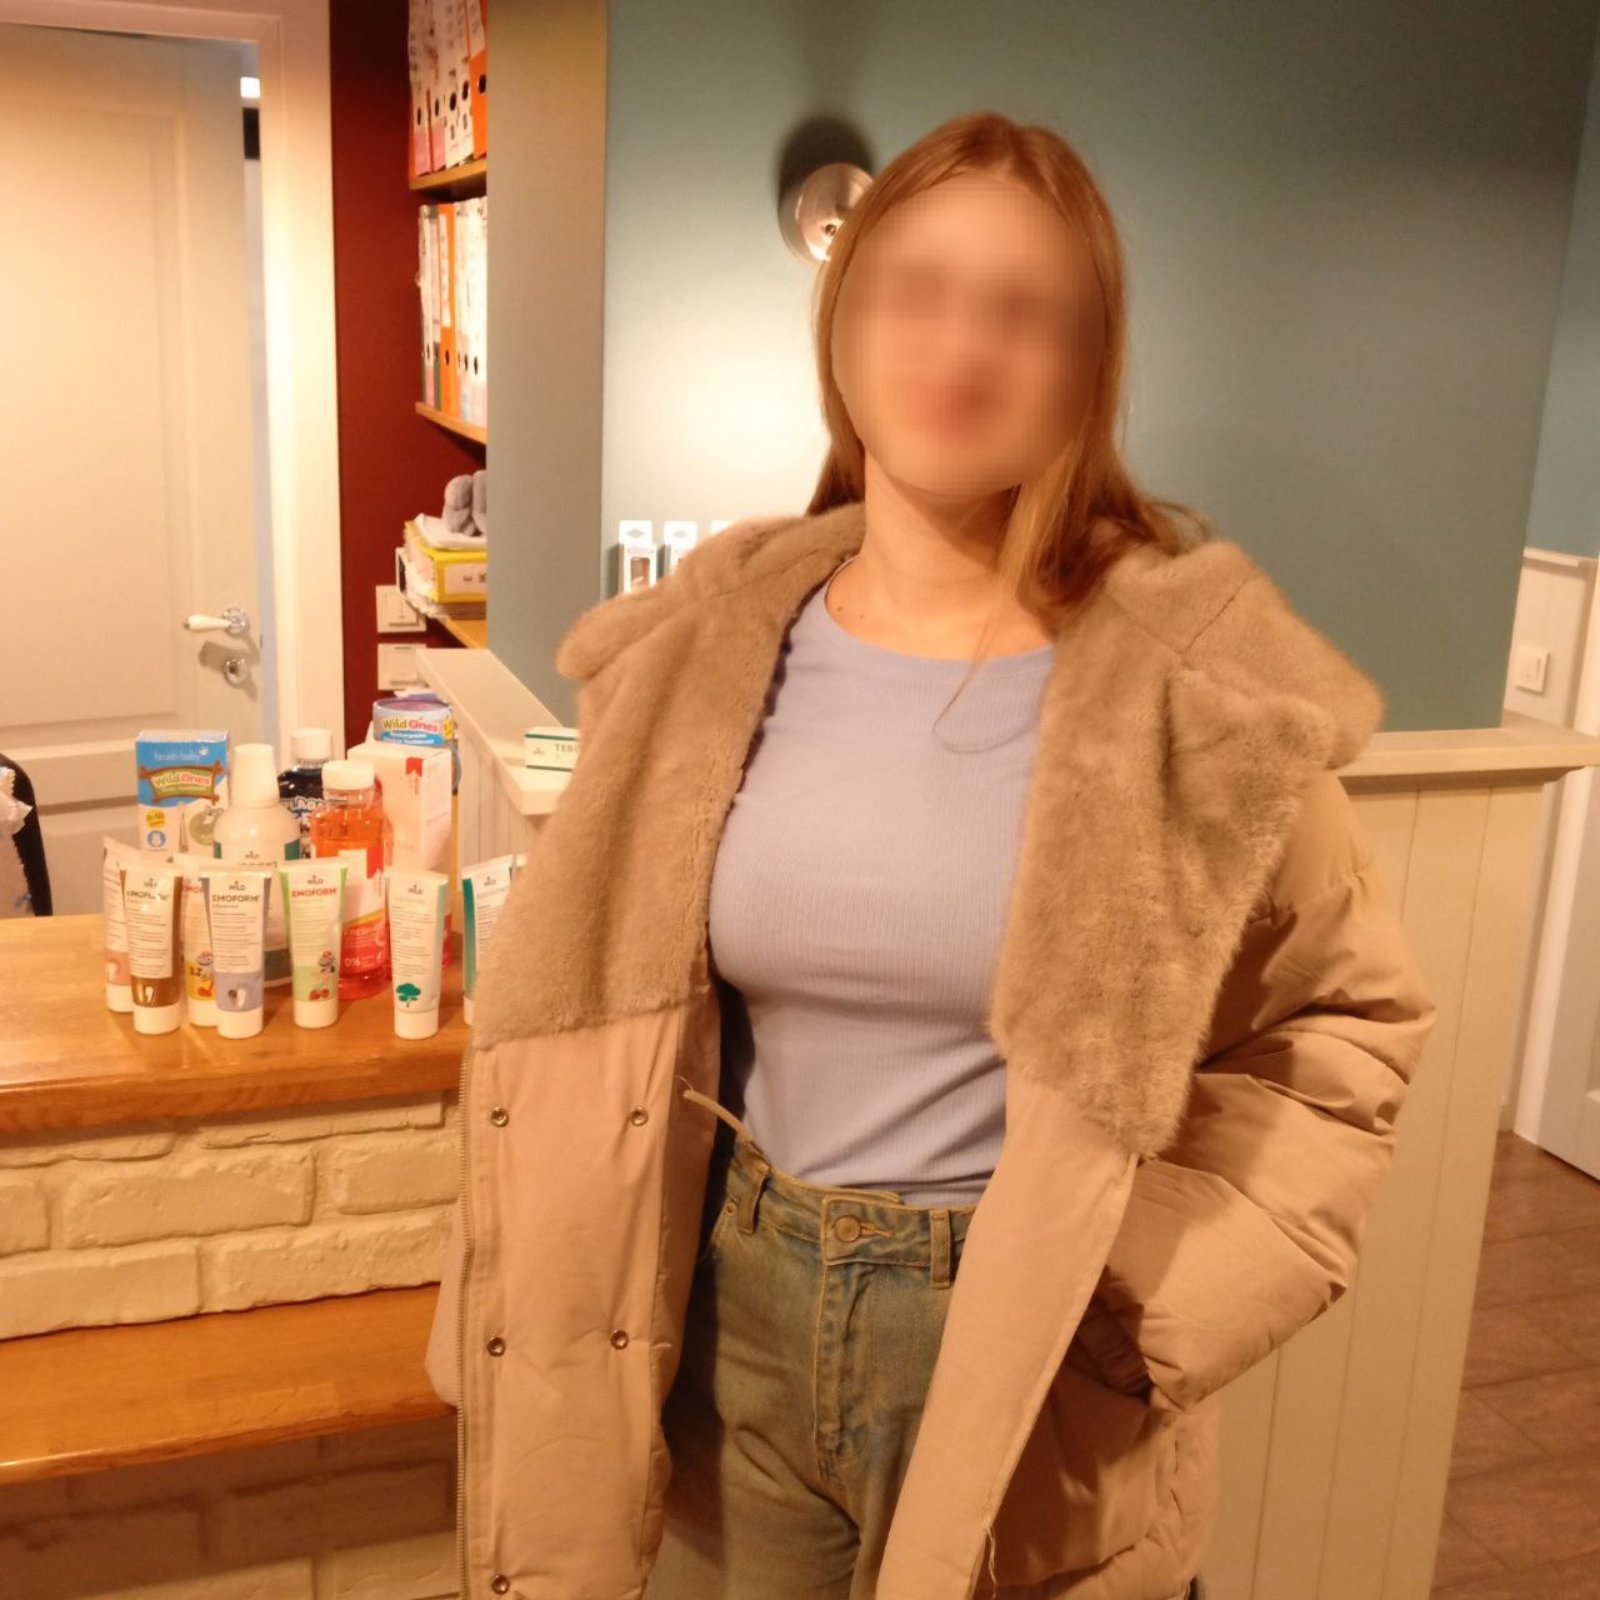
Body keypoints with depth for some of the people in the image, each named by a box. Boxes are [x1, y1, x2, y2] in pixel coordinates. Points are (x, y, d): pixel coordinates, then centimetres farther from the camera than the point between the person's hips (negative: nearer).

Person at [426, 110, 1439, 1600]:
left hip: (1027, 1350, -2)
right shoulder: (711, 647, -4)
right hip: (736, 1315, 3)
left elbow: (1351, 1015, -3)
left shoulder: (1190, 674, -14)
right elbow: (599, 999, 7)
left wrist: (1163, 1282, -12)